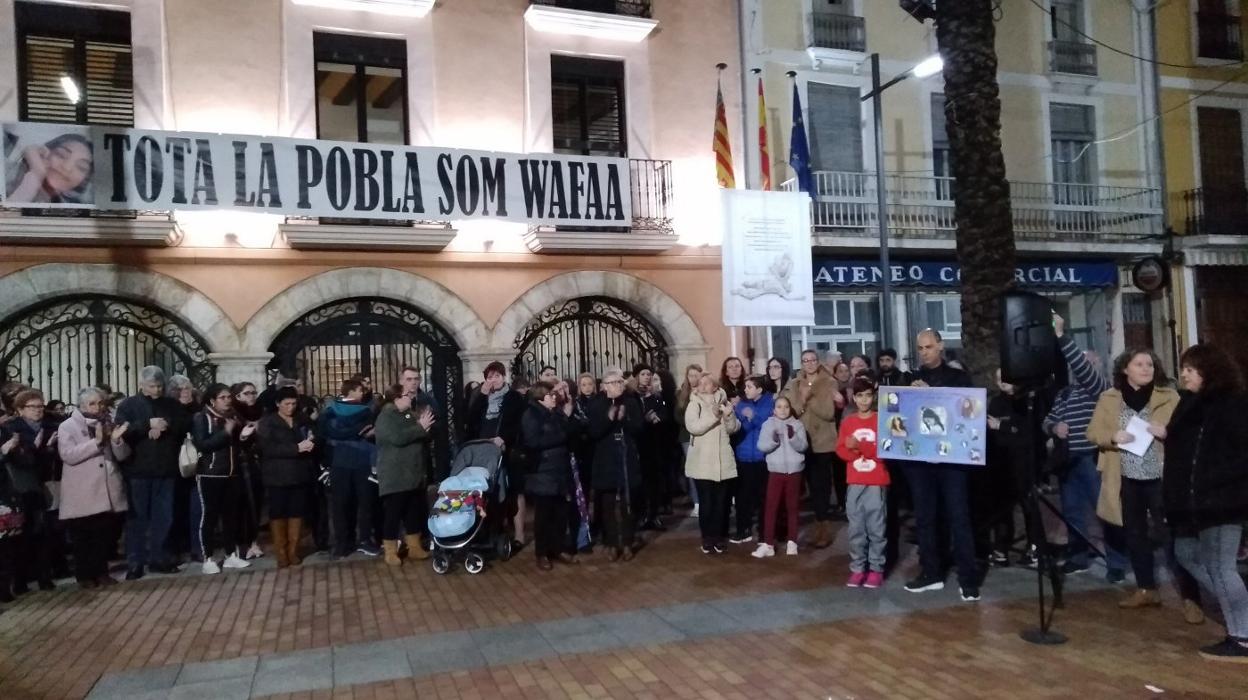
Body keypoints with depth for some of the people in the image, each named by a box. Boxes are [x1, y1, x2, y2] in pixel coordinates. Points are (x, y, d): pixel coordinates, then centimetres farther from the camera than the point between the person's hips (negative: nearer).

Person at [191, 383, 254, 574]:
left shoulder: (234, 417, 11)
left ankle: (231, 555, 17)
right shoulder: (201, 418, -4)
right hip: (210, 474, -5)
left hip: (233, 474, 5)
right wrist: (225, 432, -20)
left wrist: (243, 436, -2)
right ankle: (208, 559, 5)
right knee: (209, 515, -1)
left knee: (232, 515, 9)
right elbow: (201, 445, -17)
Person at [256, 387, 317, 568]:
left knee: (297, 513, 4)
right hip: (277, 477, -3)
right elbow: (268, 448, -14)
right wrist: (296, 448, -21)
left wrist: (311, 443, -8)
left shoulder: (303, 420, 11)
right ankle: (281, 553, 12)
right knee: (278, 514, 1)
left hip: (300, 475, 3)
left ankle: (293, 551, 15)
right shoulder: (266, 423, 0)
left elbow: (315, 440, 18)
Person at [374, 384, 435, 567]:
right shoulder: (386, 417, -9)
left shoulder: (410, 413, 14)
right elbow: (398, 438, -26)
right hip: (395, 476, -8)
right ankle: (390, 552, 6)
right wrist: (420, 427, -19)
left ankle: (414, 548, 23)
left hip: (414, 474, 8)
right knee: (393, 514, -3)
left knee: (416, 512, 12)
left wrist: (425, 426, -6)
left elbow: (427, 437, 15)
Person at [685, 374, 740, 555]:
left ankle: (719, 537, 21)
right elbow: (693, 427, -17)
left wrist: (729, 417, -20)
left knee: (722, 502, 7)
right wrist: (713, 416, -26)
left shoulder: (725, 403, 6)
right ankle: (707, 538, 15)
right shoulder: (694, 404, -2)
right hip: (702, 463, -2)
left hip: (723, 462, 2)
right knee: (706, 502, 1)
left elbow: (734, 428, -1)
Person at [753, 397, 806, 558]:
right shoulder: (768, 424, 2)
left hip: (794, 470, 0)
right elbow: (762, 446, -7)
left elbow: (802, 446, -8)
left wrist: (792, 437, -25)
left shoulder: (797, 425, 2)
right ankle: (767, 544, -1)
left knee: (792, 507, 9)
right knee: (771, 507, -3)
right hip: (775, 471, 0)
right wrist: (773, 440, -26)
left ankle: (792, 541, 18)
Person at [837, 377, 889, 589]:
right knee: (856, 529, 5)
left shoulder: (881, 420, -1)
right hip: (855, 483, 3)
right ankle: (857, 568, 14)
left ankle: (876, 569, 10)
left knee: (876, 528, 1)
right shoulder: (847, 422, 7)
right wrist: (868, 450, -12)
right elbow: (841, 450, 3)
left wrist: (859, 446, -17)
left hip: (877, 483, -2)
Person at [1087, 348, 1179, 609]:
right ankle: (1146, 589, 22)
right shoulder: (1109, 398, 5)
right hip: (1126, 478, 2)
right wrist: (1113, 437, -14)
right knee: (1136, 534, 10)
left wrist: (1167, 433, -19)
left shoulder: (1169, 396, 2)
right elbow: (1093, 433, 5)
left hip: (1159, 476, -2)